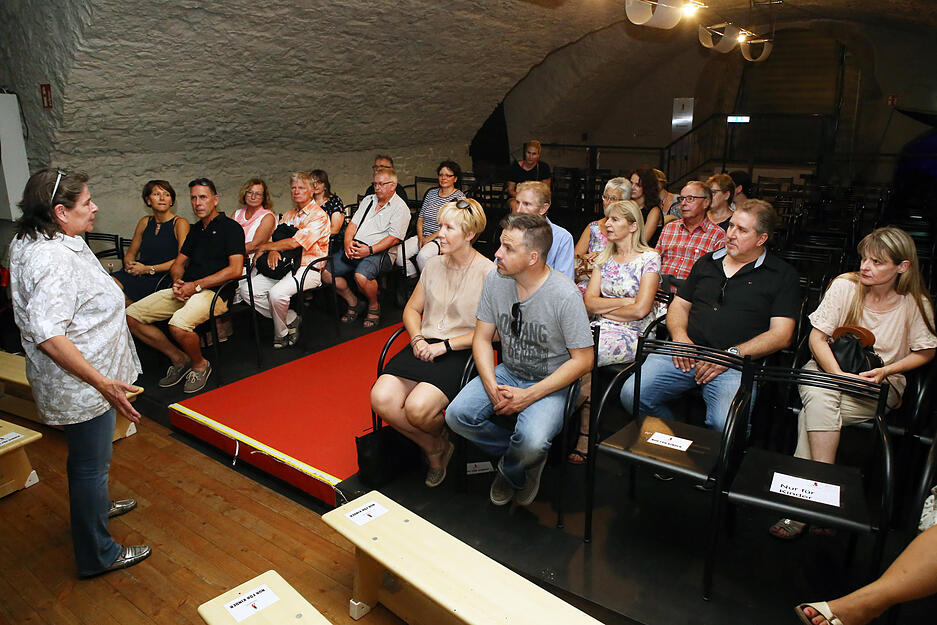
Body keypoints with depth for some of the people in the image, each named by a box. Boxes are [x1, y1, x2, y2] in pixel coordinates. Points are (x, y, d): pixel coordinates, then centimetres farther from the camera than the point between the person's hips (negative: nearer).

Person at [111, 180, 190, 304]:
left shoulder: (180, 223, -1)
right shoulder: (145, 222, 17)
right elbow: (130, 253, 25)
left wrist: (149, 269, -12)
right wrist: (129, 265, 0)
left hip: (161, 278, -5)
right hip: (136, 274, 6)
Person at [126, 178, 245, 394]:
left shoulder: (231, 227, -2)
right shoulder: (196, 229, 22)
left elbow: (235, 269, -14)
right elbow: (179, 263, 25)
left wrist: (196, 286, -15)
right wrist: (177, 282, 0)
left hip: (215, 291, -8)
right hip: (185, 290, 8)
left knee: (178, 324, -35)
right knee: (131, 316, -4)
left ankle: (200, 364, -4)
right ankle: (179, 359, 7)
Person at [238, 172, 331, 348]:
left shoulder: (319, 215, -6)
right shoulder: (289, 215, 21)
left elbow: (294, 243, -15)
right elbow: (275, 237, 14)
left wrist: (264, 246, -4)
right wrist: (273, 251, -12)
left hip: (308, 269, -8)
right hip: (285, 266, 8)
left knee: (277, 293, -33)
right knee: (246, 289, -10)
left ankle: (281, 334, -6)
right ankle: (290, 318, -2)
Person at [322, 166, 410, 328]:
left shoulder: (400, 207, -1)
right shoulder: (368, 200, 21)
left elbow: (394, 238, -12)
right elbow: (353, 224, 17)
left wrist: (370, 250, -22)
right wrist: (348, 243, -4)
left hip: (379, 252, -7)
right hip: (354, 248, 7)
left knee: (361, 276, -35)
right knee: (326, 272, -8)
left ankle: (374, 307, -5)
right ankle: (353, 303, 10)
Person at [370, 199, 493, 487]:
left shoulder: (487, 273, -7)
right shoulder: (434, 265, 13)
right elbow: (412, 309, 20)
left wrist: (445, 345, -14)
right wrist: (418, 339, 0)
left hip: (461, 353, -6)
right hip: (425, 346, 6)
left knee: (418, 408, -28)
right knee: (381, 398, -18)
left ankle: (442, 437, 11)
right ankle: (435, 448, 6)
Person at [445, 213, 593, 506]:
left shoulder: (565, 295, -20)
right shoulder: (495, 280, -6)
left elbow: (583, 360, -15)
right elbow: (482, 338, 2)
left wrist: (529, 395, -21)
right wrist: (492, 387, -15)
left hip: (550, 382, -5)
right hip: (507, 372, 5)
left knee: (531, 443, -30)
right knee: (457, 415, -16)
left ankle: (509, 469, 9)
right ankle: (525, 461, 6)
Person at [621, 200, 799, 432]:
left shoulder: (782, 275, 9)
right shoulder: (707, 262, 23)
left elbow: (781, 335, 0)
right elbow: (679, 304, 24)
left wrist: (731, 355, -11)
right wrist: (680, 336, 1)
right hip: (686, 353, 4)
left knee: (726, 425, -32)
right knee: (631, 394, -20)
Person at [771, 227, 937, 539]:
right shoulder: (845, 285, -7)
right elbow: (817, 337, -6)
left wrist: (885, 371, -10)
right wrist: (839, 376, -21)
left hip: (881, 385, -1)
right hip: (828, 367, 1)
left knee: (812, 415, -31)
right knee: (819, 399, -36)